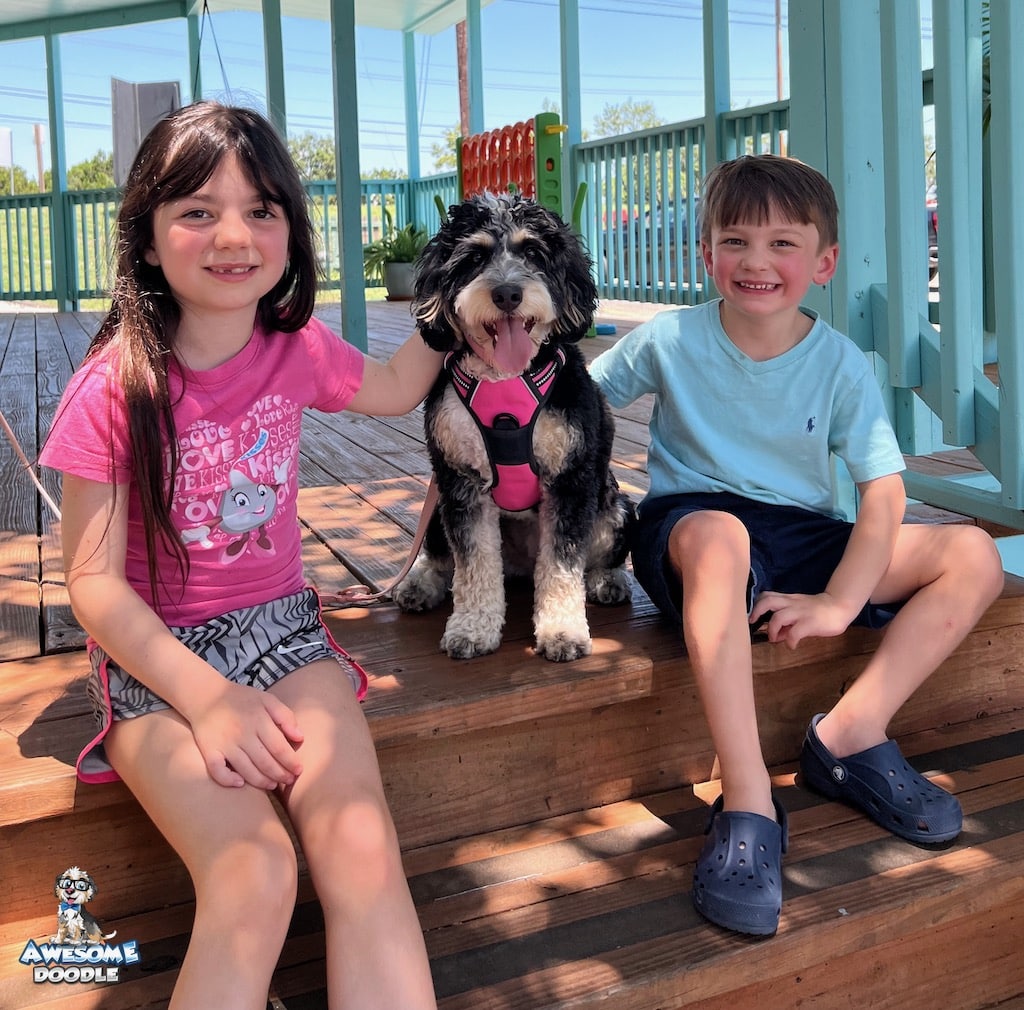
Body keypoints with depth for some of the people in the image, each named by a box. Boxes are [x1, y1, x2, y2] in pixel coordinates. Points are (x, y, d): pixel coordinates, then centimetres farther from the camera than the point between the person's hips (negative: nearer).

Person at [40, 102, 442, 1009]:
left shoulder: (298, 350, 1)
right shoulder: (114, 389, -12)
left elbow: (396, 389, 25)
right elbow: (95, 581, -11)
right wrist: (209, 698, -22)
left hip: (279, 623, 3)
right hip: (156, 653, -3)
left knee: (364, 854, -23)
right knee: (255, 877, -28)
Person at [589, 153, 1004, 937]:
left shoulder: (841, 364, -4)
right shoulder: (671, 340, -7)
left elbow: (883, 492, -9)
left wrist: (838, 603, -21)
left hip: (801, 537, 4)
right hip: (689, 527, -3)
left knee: (974, 555, -11)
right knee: (718, 531, -42)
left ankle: (850, 734, -15)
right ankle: (747, 803, -41)